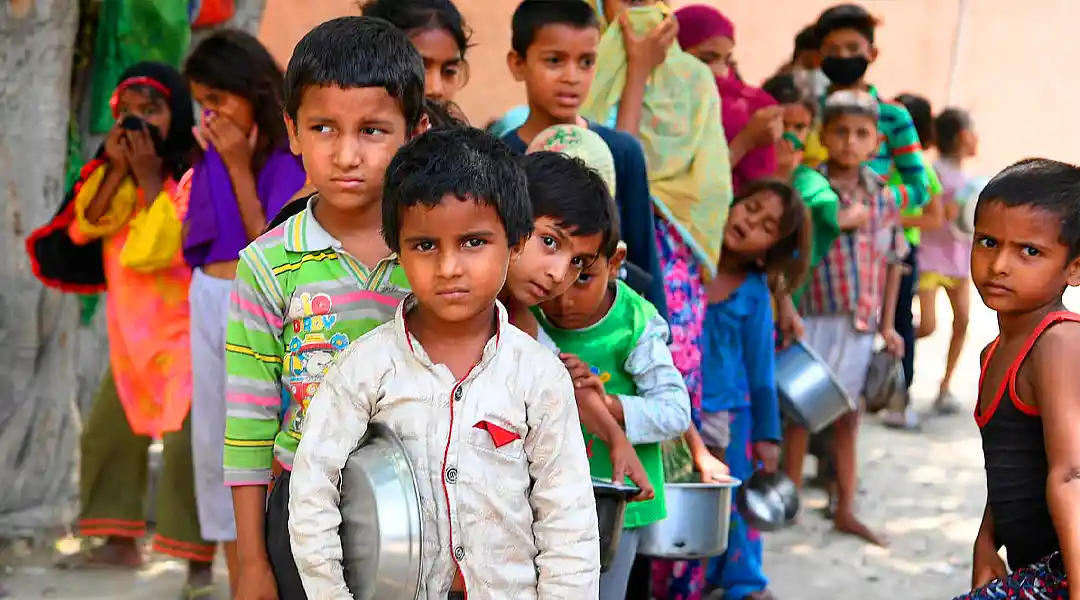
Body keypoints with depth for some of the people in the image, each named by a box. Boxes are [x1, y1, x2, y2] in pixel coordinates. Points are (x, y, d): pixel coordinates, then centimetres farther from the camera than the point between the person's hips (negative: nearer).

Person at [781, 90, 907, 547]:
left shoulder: (884, 196, 6)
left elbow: (892, 260, 12)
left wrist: (887, 325, 11)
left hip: (861, 323, 4)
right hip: (812, 317, -4)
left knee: (847, 416, 13)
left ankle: (845, 510, 23)